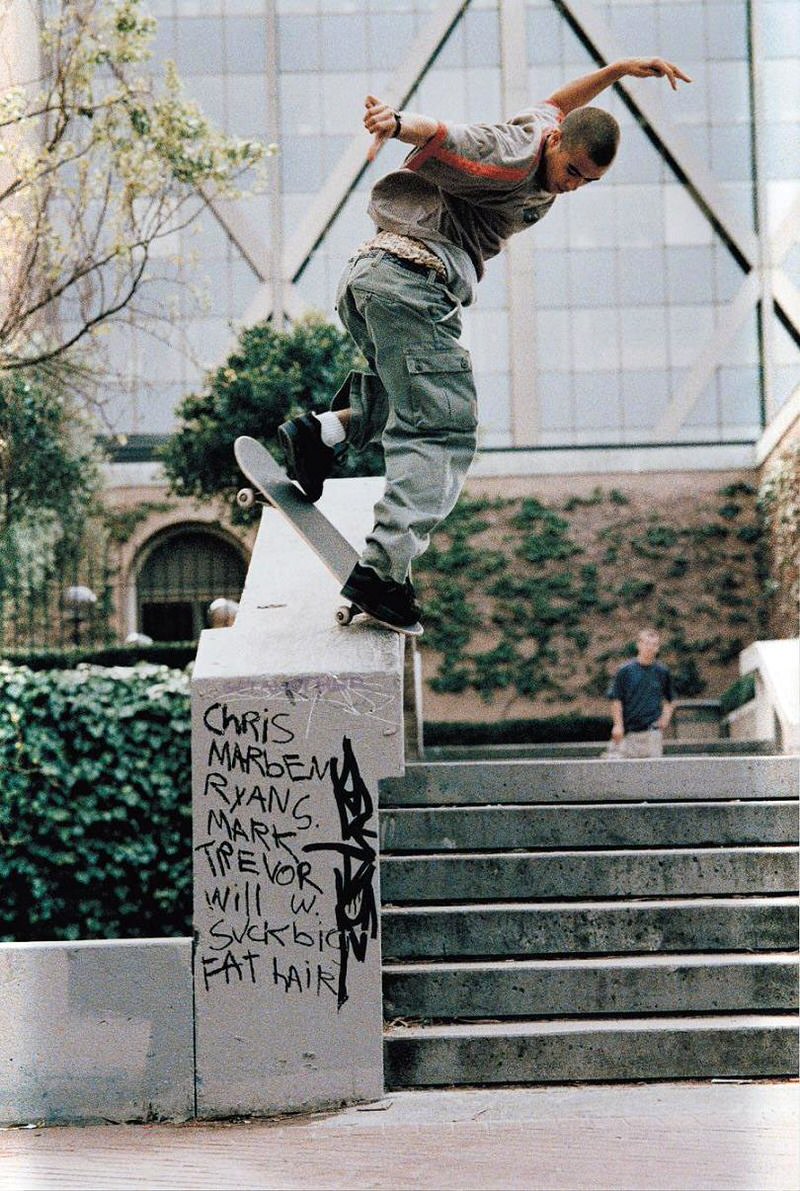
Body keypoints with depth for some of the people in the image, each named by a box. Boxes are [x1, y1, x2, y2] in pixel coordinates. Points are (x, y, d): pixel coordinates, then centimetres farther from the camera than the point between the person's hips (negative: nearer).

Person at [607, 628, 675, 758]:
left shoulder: (663, 672, 8)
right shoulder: (625, 671, 1)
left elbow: (668, 700, 19)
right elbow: (616, 699, 1)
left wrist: (666, 716, 3)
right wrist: (618, 724, -6)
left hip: (652, 731, 1)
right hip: (627, 731, -1)